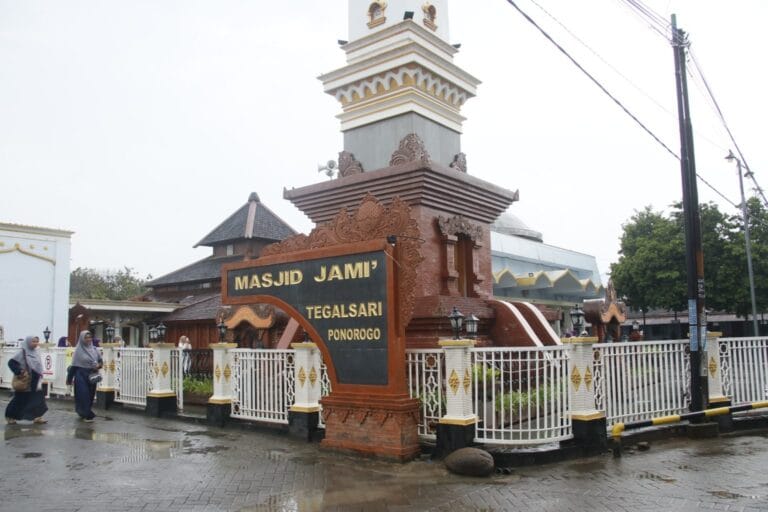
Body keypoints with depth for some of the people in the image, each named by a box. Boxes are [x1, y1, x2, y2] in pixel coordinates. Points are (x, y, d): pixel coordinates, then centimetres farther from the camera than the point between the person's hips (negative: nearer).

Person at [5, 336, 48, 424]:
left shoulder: (36, 353, 7)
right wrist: (19, 371, -23)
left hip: (35, 381, 6)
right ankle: (10, 416, 24)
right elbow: (11, 362, -15)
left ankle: (37, 417, 4)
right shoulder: (22, 352, -12)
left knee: (39, 397, -1)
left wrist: (40, 375, 10)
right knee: (19, 399, 6)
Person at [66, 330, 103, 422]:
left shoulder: (94, 349, 6)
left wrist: (98, 365, -12)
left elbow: (101, 361, 12)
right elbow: (74, 365, -6)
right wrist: (69, 379, -4)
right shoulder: (79, 350, -7)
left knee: (90, 395, 10)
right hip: (81, 375, -5)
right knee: (83, 395, -5)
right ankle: (87, 415, 4)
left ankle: (83, 412, 29)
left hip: (92, 375, 5)